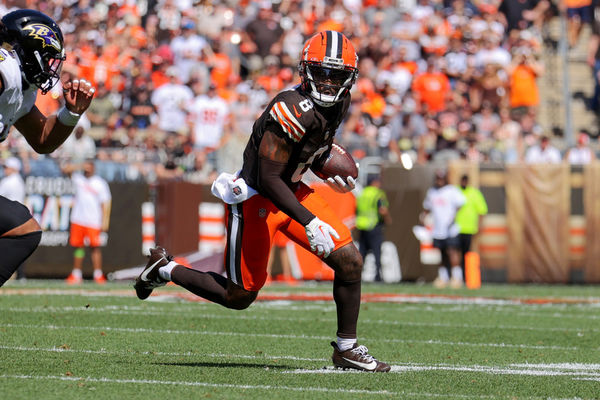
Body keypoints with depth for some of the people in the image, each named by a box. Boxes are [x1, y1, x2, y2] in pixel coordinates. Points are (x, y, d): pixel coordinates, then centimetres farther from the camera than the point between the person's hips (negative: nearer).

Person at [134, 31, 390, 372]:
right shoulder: (295, 110, -29)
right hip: (255, 199, -8)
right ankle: (165, 269, 25)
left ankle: (347, 348, 12)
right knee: (240, 296, 4)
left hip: (293, 191, 8)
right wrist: (308, 221, -31)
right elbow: (268, 180, -28)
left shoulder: (338, 104, -1)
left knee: (351, 263, -3)